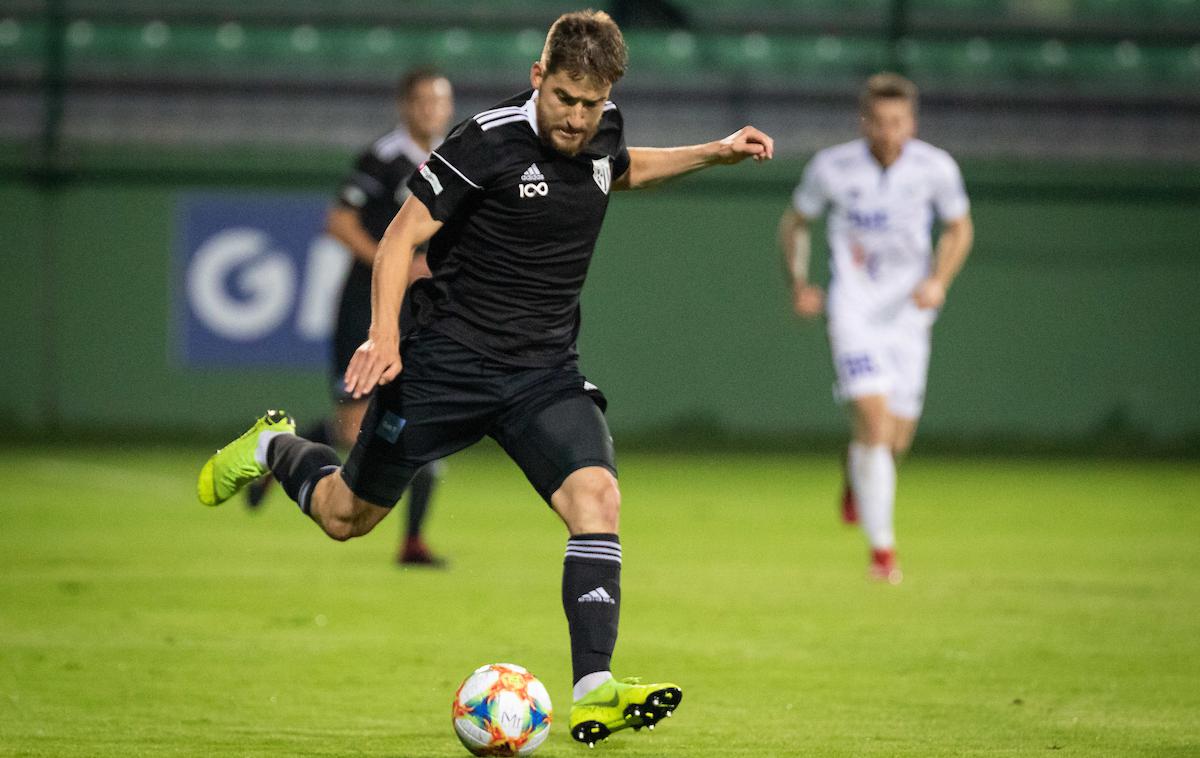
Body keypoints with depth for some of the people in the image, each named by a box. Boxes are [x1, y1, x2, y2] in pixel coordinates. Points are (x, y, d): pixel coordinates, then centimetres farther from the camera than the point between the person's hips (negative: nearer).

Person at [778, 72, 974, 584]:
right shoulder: (831, 167, -8)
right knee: (874, 418, -20)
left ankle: (856, 476, 41)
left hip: (908, 313, 2)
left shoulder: (936, 168, -6)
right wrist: (799, 283, -2)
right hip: (853, 308, -2)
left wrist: (939, 280, -6)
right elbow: (795, 222, 9)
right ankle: (881, 546, -13)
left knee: (895, 440, 2)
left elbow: (959, 228, 10)